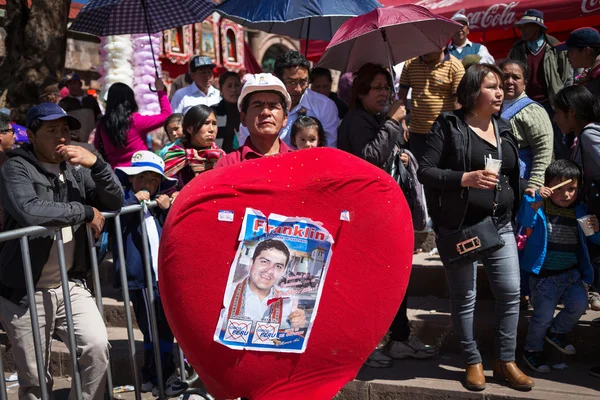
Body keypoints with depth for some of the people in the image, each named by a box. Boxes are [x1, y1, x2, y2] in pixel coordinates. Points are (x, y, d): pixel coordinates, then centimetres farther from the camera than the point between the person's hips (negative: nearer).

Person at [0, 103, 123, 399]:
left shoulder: (74, 169, 8)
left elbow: (115, 203, 1)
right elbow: (29, 211, -28)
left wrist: (96, 164, -14)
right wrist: (86, 212, -18)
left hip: (71, 285, 4)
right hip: (25, 292, -4)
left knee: (97, 347, -13)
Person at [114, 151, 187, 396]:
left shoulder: (161, 203, 15)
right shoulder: (125, 199, -3)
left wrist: (168, 210, -5)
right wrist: (134, 201, -24)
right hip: (140, 278, -7)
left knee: (166, 328, 13)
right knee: (154, 330, -2)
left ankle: (152, 376, 27)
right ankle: (162, 377, 10)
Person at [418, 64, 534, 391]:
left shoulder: (504, 128, 12)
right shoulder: (448, 125, -7)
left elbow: (512, 176, 18)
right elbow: (424, 171, -12)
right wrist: (466, 178, -24)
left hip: (501, 225, 6)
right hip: (460, 226, -5)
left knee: (511, 292, 4)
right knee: (464, 297, 4)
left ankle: (505, 362, 20)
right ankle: (473, 362, 21)